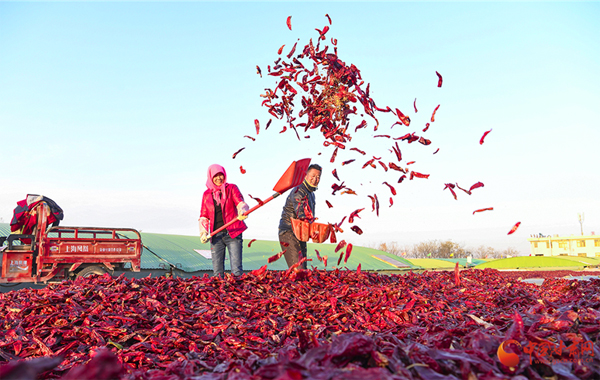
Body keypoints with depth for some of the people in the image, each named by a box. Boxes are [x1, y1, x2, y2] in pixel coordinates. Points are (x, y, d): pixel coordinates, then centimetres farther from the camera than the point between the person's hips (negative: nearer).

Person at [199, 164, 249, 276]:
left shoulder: (231, 188, 6)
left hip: (233, 233, -3)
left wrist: (242, 211, -32)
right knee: (217, 271, 3)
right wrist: (203, 233, 1)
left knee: (236, 269, -9)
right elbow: (204, 217, 17)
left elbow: (240, 202, -9)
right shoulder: (207, 194, 14)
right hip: (216, 236, 3)